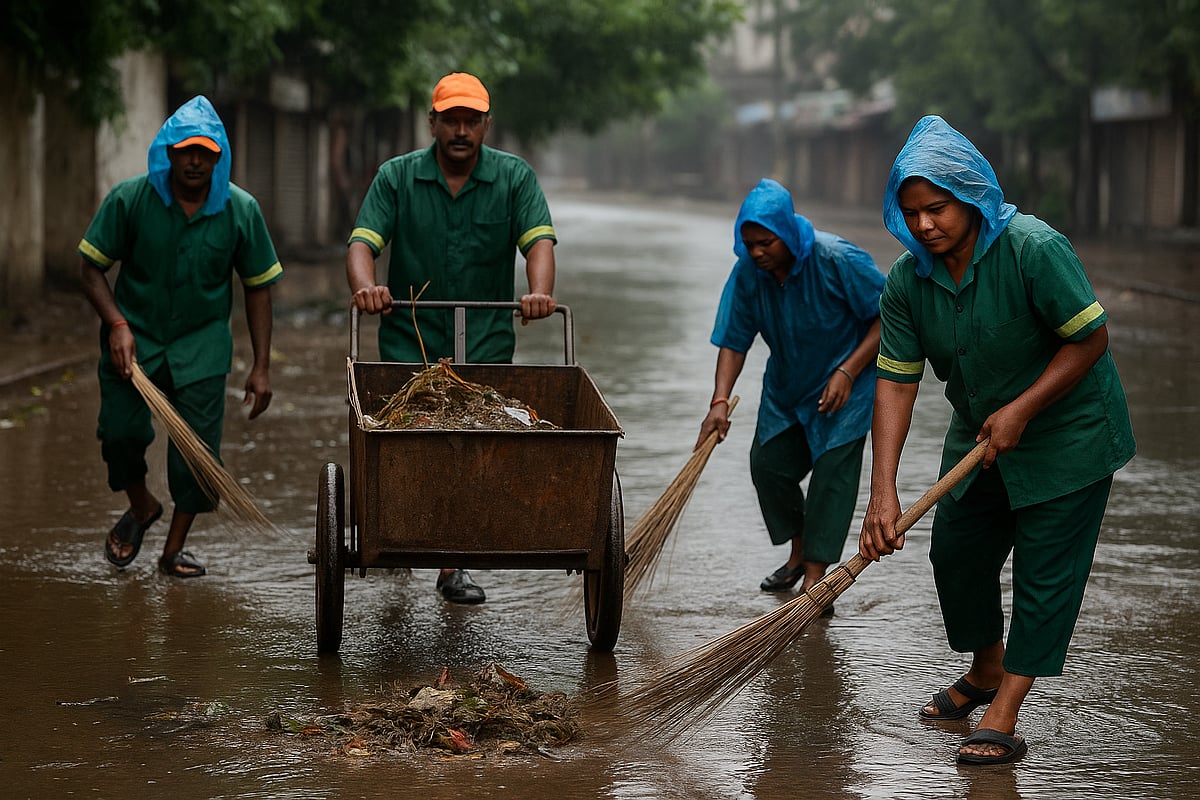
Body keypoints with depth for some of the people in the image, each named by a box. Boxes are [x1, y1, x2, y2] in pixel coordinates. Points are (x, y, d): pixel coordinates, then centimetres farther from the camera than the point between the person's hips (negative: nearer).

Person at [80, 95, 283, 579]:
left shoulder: (241, 210, -7)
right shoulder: (130, 199, -11)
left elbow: (258, 288, 1)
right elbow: (92, 267, -4)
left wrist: (261, 367, -3)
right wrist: (117, 325, -19)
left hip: (202, 344, 1)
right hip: (134, 337, 0)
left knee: (197, 446, -5)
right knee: (121, 431, -10)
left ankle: (175, 548, 12)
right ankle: (141, 507, 23)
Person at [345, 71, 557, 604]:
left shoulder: (514, 177, 2)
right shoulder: (396, 177, 2)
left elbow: (539, 240, -10)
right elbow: (362, 243, -8)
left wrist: (540, 293, -31)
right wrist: (365, 287, -31)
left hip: (487, 341, 0)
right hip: (409, 337, 0)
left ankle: (451, 565, 6)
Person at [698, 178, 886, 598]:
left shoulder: (839, 260, -28)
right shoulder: (748, 273, -14)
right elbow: (733, 341, -10)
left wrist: (847, 372, -26)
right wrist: (720, 401, -23)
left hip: (846, 382, -5)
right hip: (786, 386, 6)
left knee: (832, 469, -13)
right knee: (768, 465, 6)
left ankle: (815, 575, -10)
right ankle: (799, 551, 29)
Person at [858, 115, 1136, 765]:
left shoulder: (1034, 248, -27)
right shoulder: (907, 280, -11)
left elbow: (1090, 338, -21)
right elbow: (895, 382, -13)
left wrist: (1021, 408, -25)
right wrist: (882, 492, -21)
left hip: (1067, 435, -6)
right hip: (980, 435, 6)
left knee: (1044, 570, -6)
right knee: (955, 551, 11)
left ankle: (1003, 715, -2)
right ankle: (986, 670, 37)